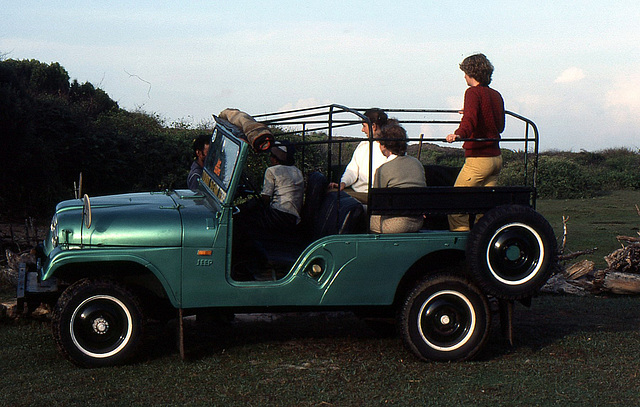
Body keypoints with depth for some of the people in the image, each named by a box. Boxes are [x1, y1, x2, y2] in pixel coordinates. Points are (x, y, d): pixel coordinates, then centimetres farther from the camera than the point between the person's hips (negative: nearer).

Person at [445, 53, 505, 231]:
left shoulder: (473, 92, -10)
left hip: (478, 159, -8)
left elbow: (470, 119, -29)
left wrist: (459, 134, -48)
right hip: (496, 158, 8)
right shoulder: (496, 95, 14)